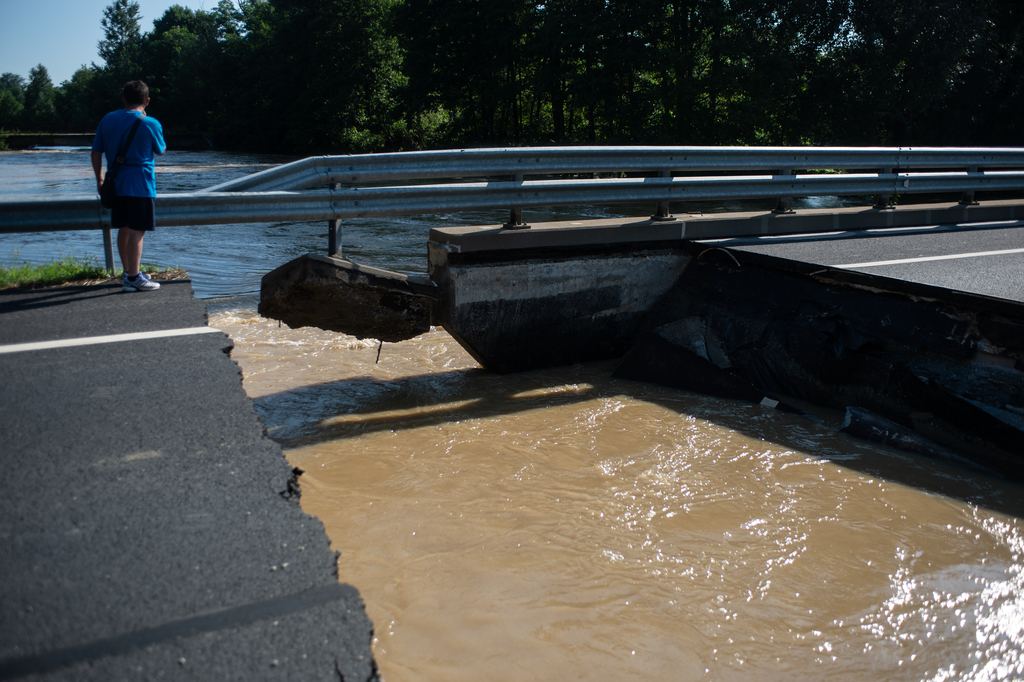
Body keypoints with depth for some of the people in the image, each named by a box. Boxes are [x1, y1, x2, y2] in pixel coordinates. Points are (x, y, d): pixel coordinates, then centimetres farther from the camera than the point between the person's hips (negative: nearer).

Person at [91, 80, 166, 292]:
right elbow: (161, 150, 8)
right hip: (141, 185, -6)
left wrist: (99, 179, 18)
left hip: (116, 184, 6)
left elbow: (96, 152, 9)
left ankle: (127, 273, 26)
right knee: (137, 231, -6)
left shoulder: (107, 120, 7)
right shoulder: (150, 124, -7)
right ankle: (133, 278, -8)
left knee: (123, 229, 15)